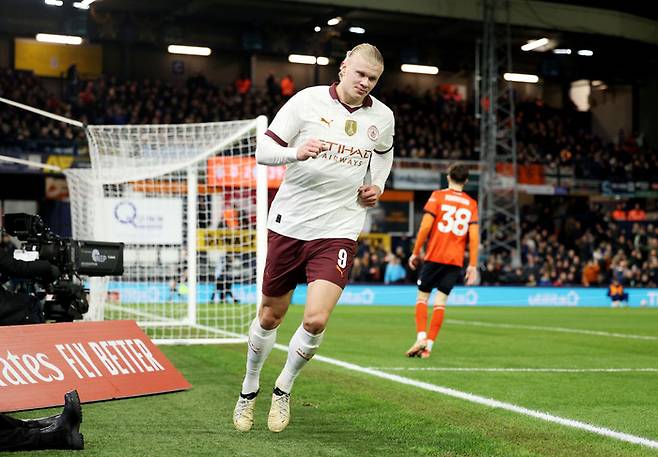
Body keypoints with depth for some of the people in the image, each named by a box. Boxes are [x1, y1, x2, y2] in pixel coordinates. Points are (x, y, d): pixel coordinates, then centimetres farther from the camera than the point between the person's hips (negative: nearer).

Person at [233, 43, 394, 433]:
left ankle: (283, 391, 12)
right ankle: (250, 388, 36)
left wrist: (377, 186, 7)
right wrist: (297, 152, -28)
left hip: (338, 230, 1)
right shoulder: (307, 100, -7)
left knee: (316, 320, -15)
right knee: (271, 316, 11)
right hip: (289, 224, -1)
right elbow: (263, 151, -8)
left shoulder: (382, 117, 3)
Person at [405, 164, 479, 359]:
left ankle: (421, 337, -9)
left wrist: (415, 252, 1)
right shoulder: (471, 204, 8)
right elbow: (474, 236, 1)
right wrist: (473, 266, 3)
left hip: (434, 256, -2)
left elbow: (425, 226, -7)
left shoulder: (438, 196, 1)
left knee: (422, 296, 7)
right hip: (456, 261, 2)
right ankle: (429, 344, 0)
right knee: (440, 301, 4)